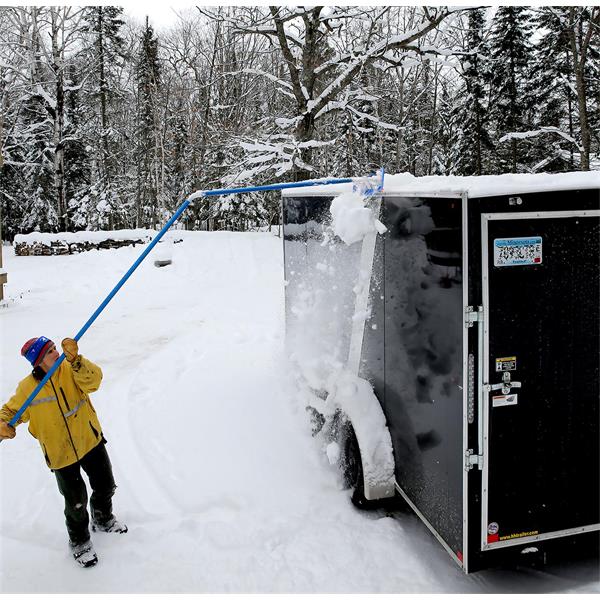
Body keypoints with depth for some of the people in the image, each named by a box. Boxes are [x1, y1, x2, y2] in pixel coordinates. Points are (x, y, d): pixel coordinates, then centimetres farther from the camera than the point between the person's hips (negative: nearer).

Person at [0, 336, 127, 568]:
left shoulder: (71, 369, -15)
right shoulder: (27, 388, -16)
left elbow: (93, 380, -34)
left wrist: (75, 359, -49)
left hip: (91, 441, 2)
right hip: (60, 454, -2)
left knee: (105, 486, 19)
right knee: (76, 501, 8)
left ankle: (103, 520, 51)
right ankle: (79, 541, 37)